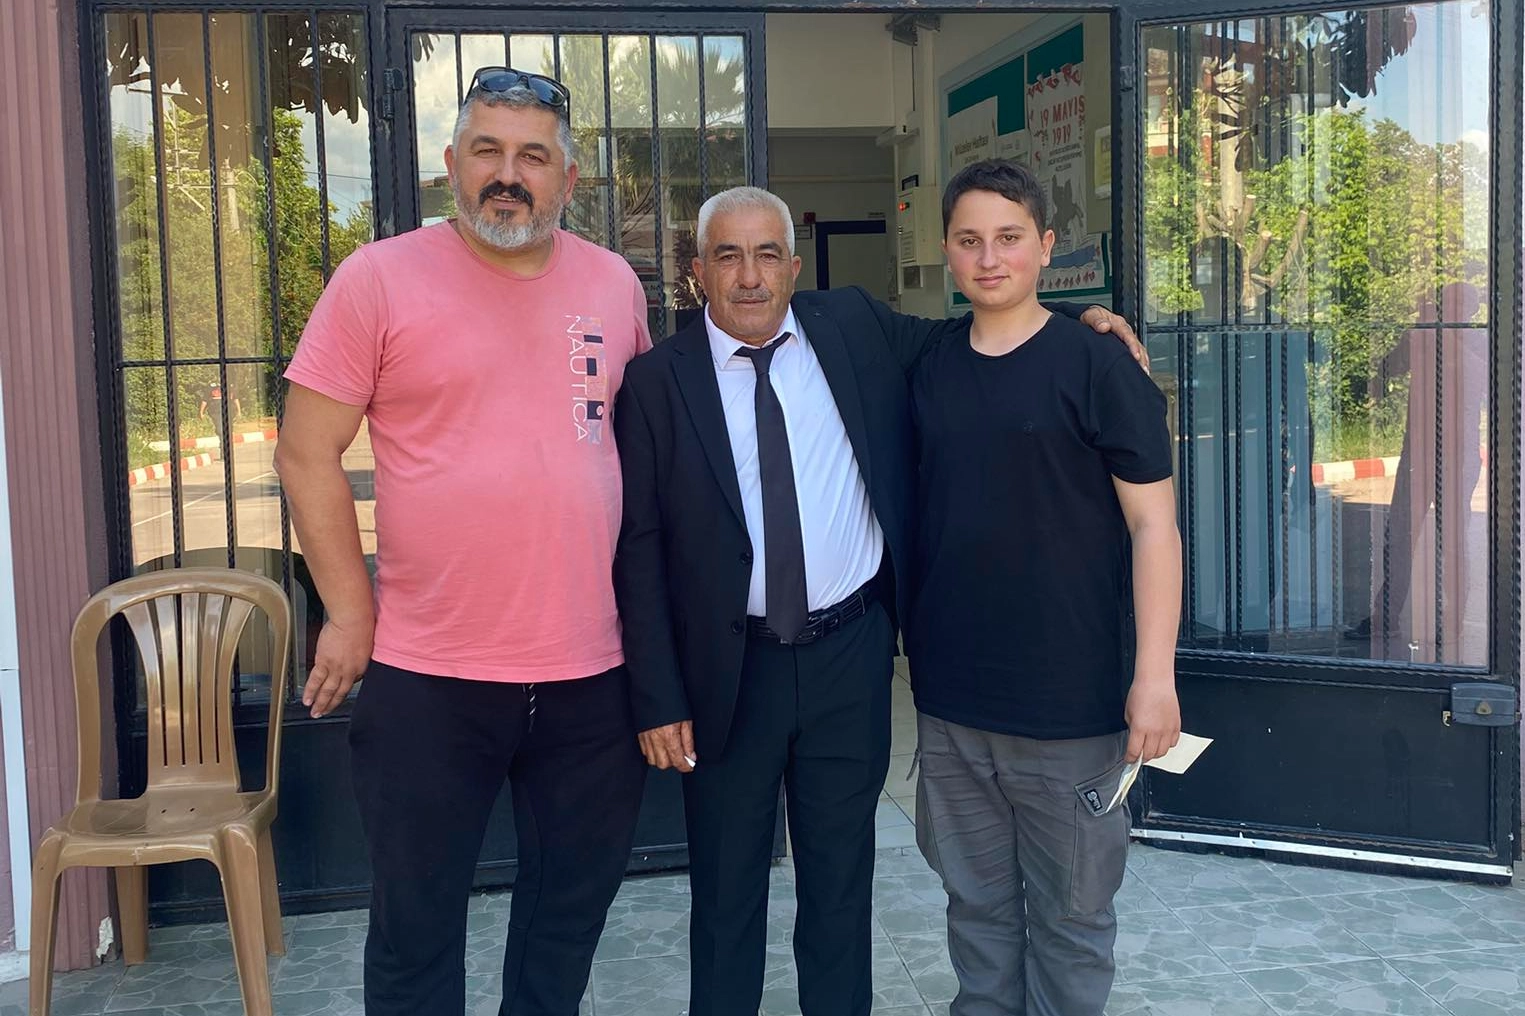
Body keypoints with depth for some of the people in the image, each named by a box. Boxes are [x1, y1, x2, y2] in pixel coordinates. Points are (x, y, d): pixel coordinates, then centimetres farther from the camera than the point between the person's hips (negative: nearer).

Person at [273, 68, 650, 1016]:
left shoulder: (615, 284, 6)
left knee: (573, 909, 18)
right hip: (428, 676, -3)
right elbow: (308, 453, -4)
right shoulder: (379, 278, -5)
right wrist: (351, 616, -6)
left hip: (594, 670, 3)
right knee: (418, 924, 11)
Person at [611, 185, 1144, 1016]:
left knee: (841, 875, 17)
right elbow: (639, 550, -7)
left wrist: (1070, 317, 3)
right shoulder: (657, 380, -6)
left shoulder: (853, 326, 1)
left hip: (850, 653, 2)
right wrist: (659, 698, -10)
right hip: (728, 667, -2)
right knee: (726, 887, 14)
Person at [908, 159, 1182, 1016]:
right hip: (950, 699, 4)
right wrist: (914, 649, 10)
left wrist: (1156, 674, -15)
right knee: (977, 902, 16)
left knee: (1070, 913, 9)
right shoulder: (930, 373, 7)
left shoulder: (1096, 365, -7)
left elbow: (1154, 525, -9)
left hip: (1071, 702, -4)